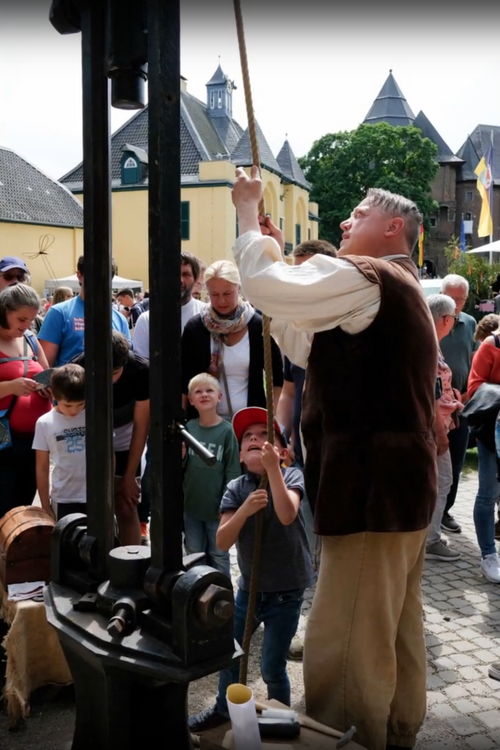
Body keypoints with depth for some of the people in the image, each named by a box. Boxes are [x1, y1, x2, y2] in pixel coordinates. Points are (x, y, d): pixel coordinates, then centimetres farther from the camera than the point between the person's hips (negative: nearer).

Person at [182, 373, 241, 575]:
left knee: (218, 556, 11)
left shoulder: (226, 430, -10)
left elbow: (233, 470, -9)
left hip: (216, 507, -3)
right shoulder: (188, 428, -1)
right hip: (190, 505, 3)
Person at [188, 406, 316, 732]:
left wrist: (272, 468, -34)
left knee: (272, 666, 1)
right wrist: (245, 510, -30)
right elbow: (222, 542, -14)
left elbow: (287, 516, -31)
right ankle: (224, 709, 42)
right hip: (249, 587, 4)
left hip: (286, 591, -4)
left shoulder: (291, 476, -12)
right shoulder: (236, 489, -5)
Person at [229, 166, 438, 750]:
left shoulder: (364, 279, -12)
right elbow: (307, 347, 19)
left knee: (343, 646, -3)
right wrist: (278, 256, 14)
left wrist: (246, 207, -4)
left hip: (372, 487, -11)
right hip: (403, 481, 11)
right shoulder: (399, 289, 20)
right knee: (397, 631, 21)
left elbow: (264, 287, -20)